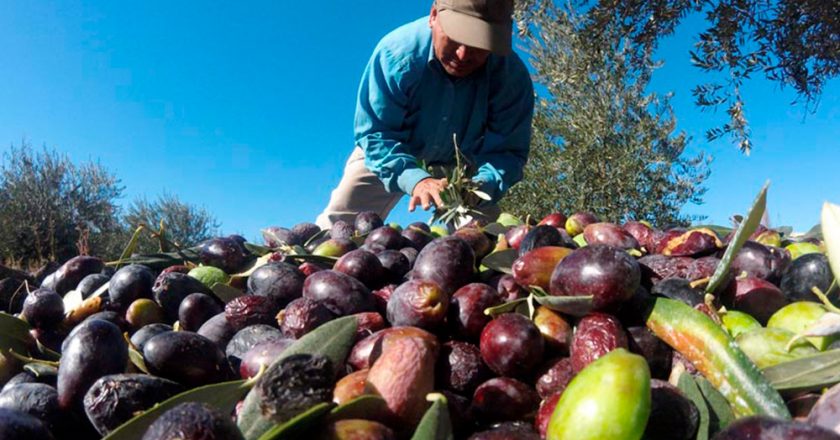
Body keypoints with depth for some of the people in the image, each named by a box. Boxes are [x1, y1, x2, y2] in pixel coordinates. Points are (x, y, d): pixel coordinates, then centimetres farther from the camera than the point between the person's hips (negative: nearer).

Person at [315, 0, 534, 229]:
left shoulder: (511, 76, -31)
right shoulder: (396, 52, -33)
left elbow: (507, 150, -25)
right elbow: (375, 134, -29)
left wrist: (479, 187, -48)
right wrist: (415, 179, -47)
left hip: (463, 166, 1)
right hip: (390, 153, 0)